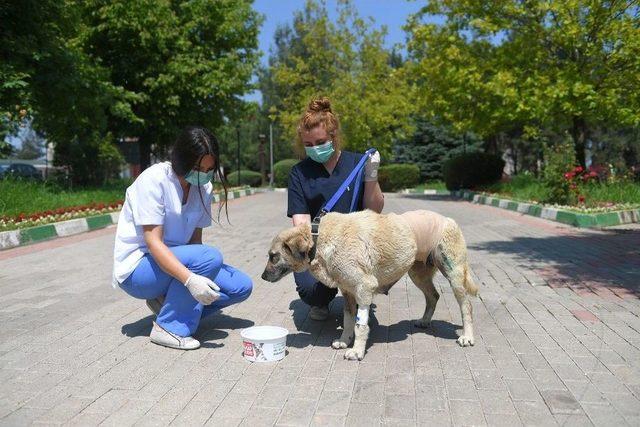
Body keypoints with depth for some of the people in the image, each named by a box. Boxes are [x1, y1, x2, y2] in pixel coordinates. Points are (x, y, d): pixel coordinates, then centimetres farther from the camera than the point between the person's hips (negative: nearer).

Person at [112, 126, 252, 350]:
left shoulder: (203, 187, 0)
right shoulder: (154, 180, -19)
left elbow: (195, 237, 1)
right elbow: (153, 241, -25)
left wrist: (201, 279, -17)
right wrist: (190, 279, -38)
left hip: (174, 263, 7)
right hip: (136, 269, -7)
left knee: (241, 286, -7)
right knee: (210, 257, -31)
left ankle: (167, 302, 2)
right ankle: (168, 328, -15)